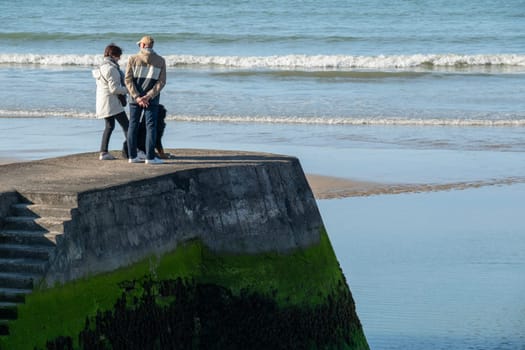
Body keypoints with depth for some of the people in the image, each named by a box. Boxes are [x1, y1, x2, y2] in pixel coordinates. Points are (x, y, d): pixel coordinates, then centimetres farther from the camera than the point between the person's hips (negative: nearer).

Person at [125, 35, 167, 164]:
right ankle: (150, 157, -3)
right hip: (152, 99, -1)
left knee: (133, 125, 8)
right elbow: (161, 81, -8)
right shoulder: (160, 61, -1)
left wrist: (137, 97, -12)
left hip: (134, 97, 1)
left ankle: (132, 156, 9)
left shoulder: (133, 59, -2)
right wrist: (149, 96, -14)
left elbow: (128, 80, -8)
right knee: (151, 126, 1)